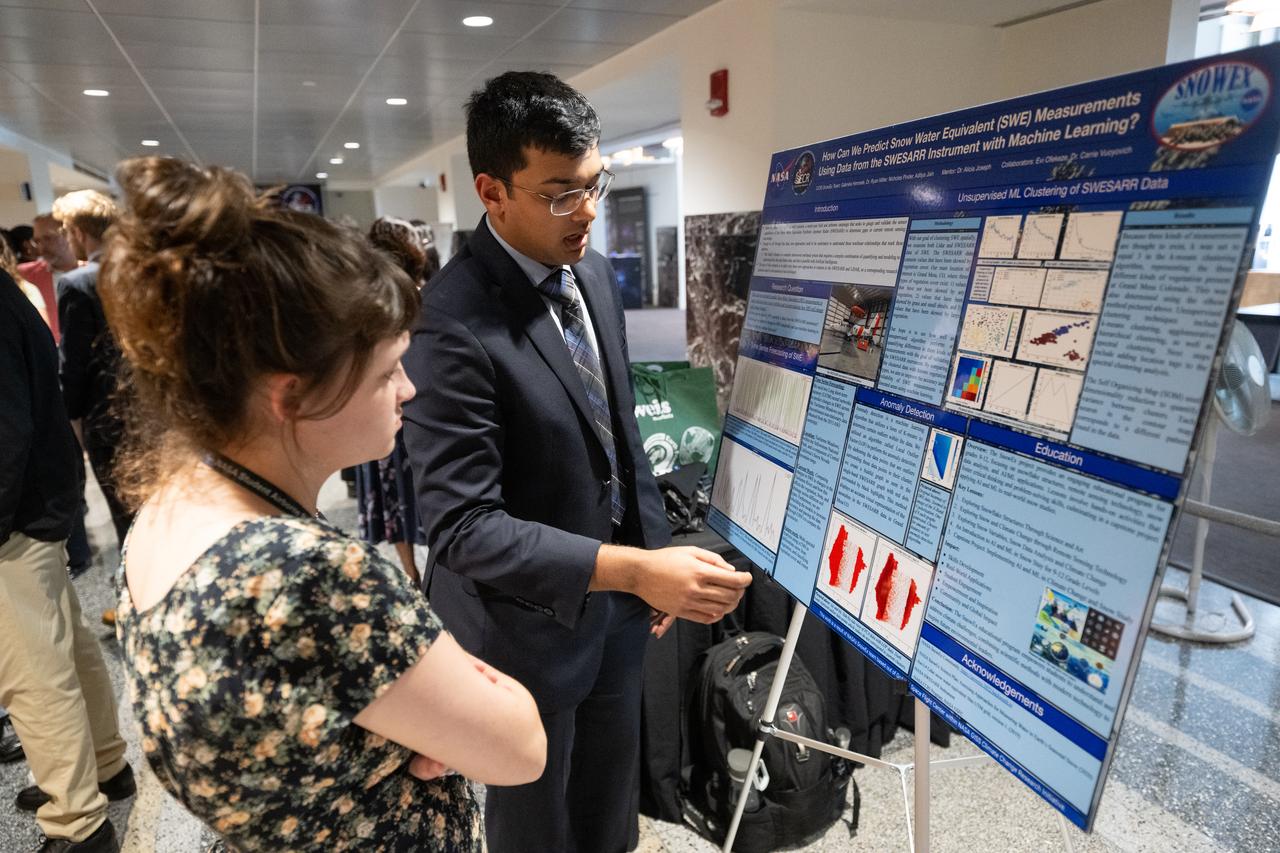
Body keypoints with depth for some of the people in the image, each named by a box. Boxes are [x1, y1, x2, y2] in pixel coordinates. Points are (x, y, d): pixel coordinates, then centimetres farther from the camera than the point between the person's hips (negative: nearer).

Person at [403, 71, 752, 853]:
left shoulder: (593, 273, -1)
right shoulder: (453, 324, -27)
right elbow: (463, 526, -29)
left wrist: (656, 553, 8)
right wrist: (633, 569, -35)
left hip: (613, 610, 7)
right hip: (526, 627, -6)